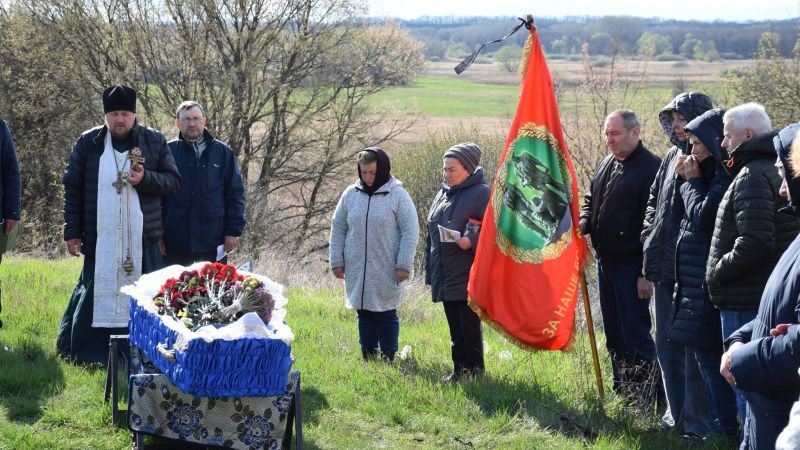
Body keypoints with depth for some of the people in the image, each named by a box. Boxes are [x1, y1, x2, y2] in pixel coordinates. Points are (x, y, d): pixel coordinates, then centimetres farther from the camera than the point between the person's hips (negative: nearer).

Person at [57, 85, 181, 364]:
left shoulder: (155, 142, 5)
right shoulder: (88, 143, 5)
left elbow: (173, 181, 5)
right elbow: (72, 188, 6)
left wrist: (146, 178, -15)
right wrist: (72, 231, 2)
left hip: (143, 238, 0)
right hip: (100, 238, 0)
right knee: (95, 293, 2)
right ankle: (77, 350, 10)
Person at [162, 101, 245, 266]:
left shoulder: (223, 152, 7)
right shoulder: (168, 151, 3)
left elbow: (235, 193, 7)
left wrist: (233, 231, -1)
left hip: (213, 240, 1)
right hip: (176, 244, -1)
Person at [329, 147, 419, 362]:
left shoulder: (397, 195, -6)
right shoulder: (351, 194, 4)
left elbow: (410, 232, -6)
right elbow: (338, 229, 11)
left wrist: (403, 265, -11)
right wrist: (337, 261, 6)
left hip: (386, 271, -3)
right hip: (357, 270, 3)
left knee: (387, 314, 4)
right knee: (364, 313, 10)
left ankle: (388, 358, 13)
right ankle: (368, 357, 19)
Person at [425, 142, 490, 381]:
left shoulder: (481, 193, -9)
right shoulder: (443, 193, 16)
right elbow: (431, 234, 22)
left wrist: (472, 241, -28)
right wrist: (430, 272, 20)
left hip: (467, 278, -8)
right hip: (445, 278, 8)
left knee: (469, 327, -3)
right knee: (455, 329, 13)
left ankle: (474, 370, 5)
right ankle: (459, 370, 20)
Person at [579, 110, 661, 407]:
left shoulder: (650, 168, -15)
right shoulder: (607, 165, 12)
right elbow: (591, 201, 26)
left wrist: (648, 272, -20)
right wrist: (583, 223, 2)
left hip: (632, 266, -9)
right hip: (606, 261, 9)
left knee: (635, 336, -6)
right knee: (614, 337, 15)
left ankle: (647, 400, 1)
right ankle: (621, 393, 25)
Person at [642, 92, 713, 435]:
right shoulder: (673, 156, 12)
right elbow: (654, 202, 18)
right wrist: (650, 252, 12)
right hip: (665, 267, 8)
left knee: (693, 346, -2)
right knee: (666, 342, 15)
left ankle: (697, 420, 7)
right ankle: (676, 411, 28)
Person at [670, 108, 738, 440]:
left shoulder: (726, 177, -17)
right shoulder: (711, 174, 13)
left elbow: (702, 215, -21)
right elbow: (681, 213, 15)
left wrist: (692, 180, -9)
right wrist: (682, 179, 2)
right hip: (695, 280, 10)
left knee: (708, 356, -6)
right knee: (700, 354, 15)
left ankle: (725, 429, 0)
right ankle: (717, 423, 22)